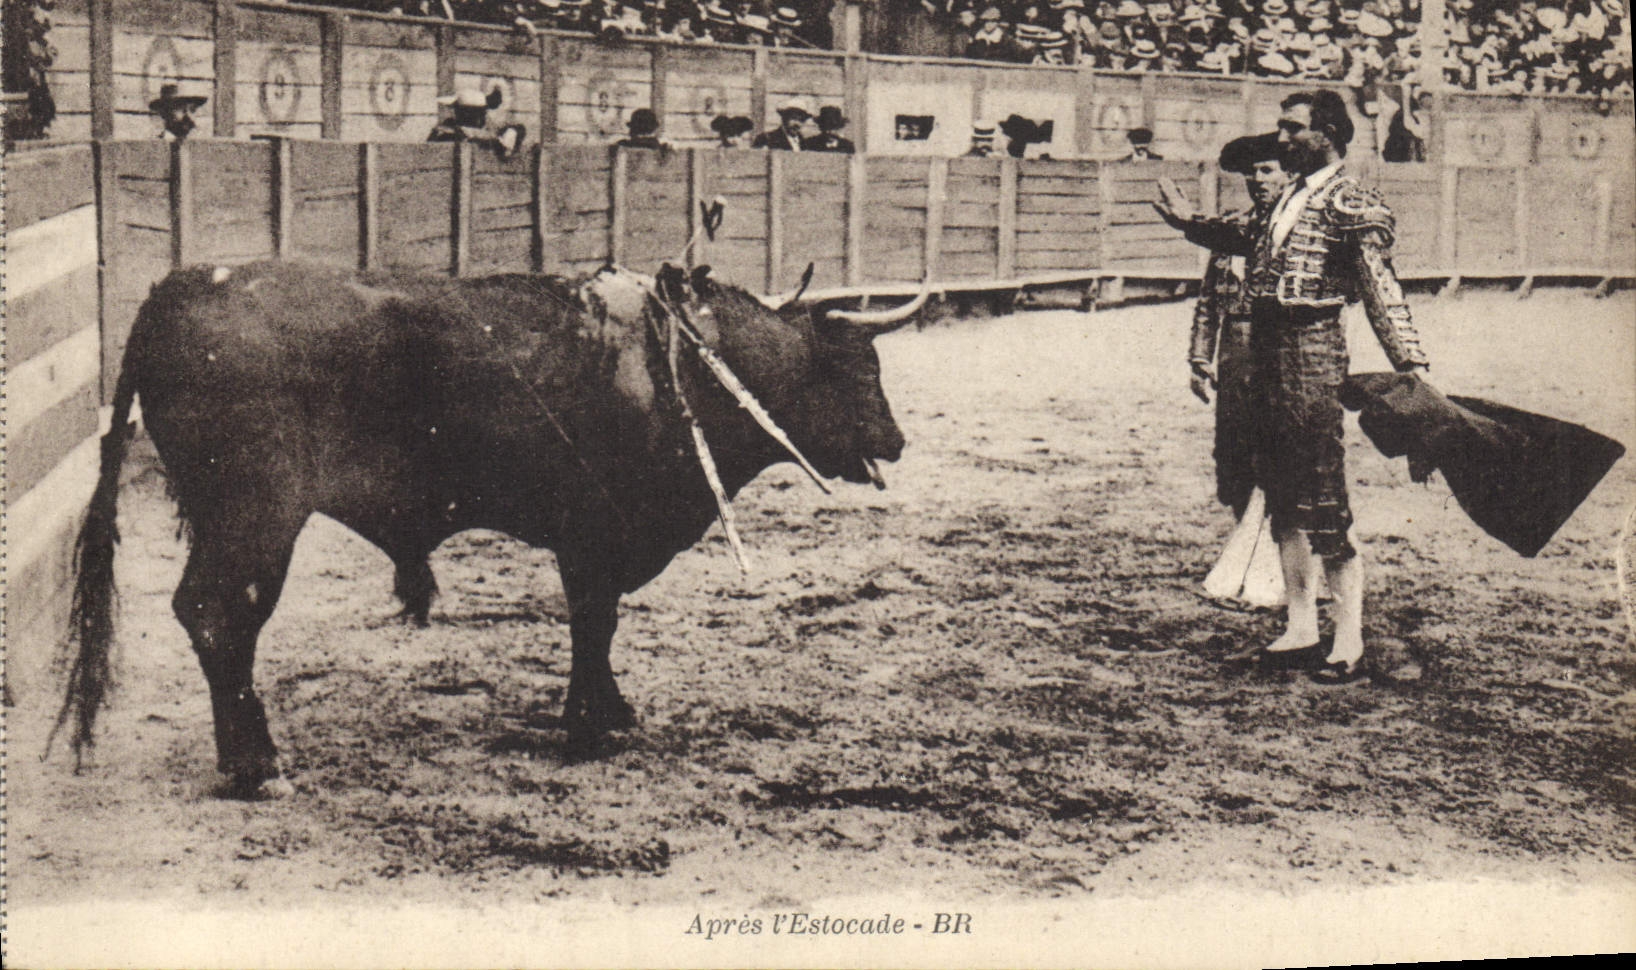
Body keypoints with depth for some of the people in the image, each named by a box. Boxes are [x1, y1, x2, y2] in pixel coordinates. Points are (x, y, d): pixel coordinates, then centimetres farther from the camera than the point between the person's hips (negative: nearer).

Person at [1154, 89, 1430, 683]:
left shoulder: (1351, 204, -10)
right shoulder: (1291, 194, 15)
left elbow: (1379, 289, -18)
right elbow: (1256, 242, 34)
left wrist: (1410, 362, -28)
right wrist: (1191, 223, 37)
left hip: (1312, 348, -9)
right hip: (1267, 346, 9)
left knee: (1323, 500, -7)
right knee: (1282, 495, 14)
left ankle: (1348, 645, 0)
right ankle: (1300, 629, 24)